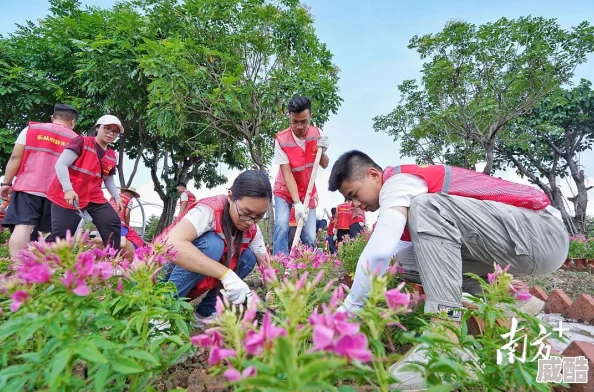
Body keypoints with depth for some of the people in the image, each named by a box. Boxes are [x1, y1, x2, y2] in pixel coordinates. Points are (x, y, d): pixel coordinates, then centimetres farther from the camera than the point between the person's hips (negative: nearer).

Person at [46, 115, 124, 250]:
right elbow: (60, 164, -12)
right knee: (60, 235, -6)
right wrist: (68, 189, -24)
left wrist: (117, 197, 13)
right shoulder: (82, 142, -6)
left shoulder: (112, 157, 12)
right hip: (68, 197, -6)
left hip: (94, 197, 6)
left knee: (113, 223, -7)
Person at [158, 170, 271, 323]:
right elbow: (173, 245, -45)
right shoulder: (209, 210, -29)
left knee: (248, 258, -10)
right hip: (164, 269, -6)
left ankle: (207, 310, -1)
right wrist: (227, 275, -48)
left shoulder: (252, 229, -8)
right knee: (212, 244, -31)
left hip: (196, 279, 7)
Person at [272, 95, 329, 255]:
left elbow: (324, 165, -2)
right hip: (285, 191, -3)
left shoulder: (316, 134, -9)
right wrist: (297, 203, -33)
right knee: (282, 225, -25)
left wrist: (322, 151, -25)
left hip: (308, 191, 3)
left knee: (310, 238, -2)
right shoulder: (281, 139, -21)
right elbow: (287, 173, -24)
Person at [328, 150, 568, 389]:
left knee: (428, 208, -26)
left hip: (544, 234, -9)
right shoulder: (406, 185, 14)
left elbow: (379, 251, -28)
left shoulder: (398, 181, -15)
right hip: (525, 242, 9)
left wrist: (349, 308, -17)